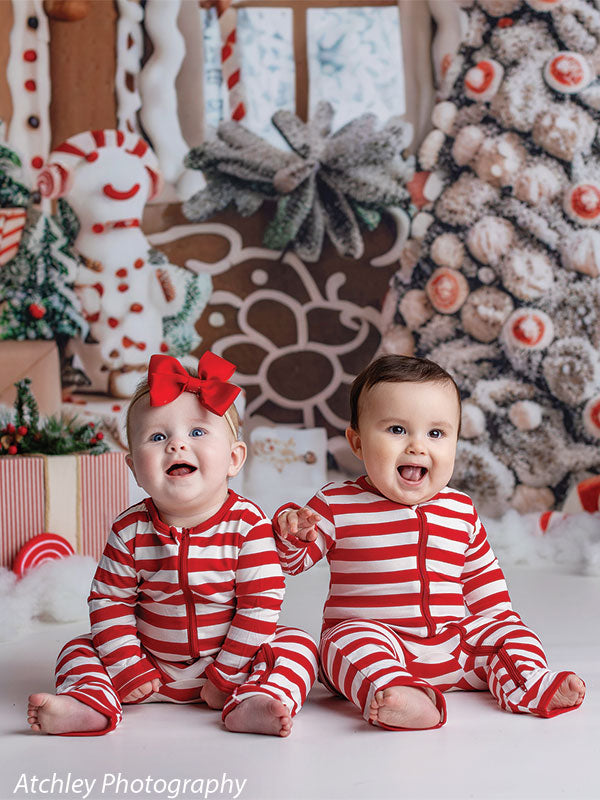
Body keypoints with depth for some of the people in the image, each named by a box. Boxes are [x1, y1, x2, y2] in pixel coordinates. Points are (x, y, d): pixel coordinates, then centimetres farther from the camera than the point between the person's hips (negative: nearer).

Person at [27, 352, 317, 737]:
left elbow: (261, 604, -16)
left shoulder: (247, 524, -16)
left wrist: (226, 675, -16)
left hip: (230, 659, -2)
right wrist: (129, 670, -11)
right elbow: (109, 603, -4)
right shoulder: (130, 530, -10)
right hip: (153, 669, 2)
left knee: (298, 646, -20)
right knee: (80, 650, -5)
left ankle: (251, 705, -41)